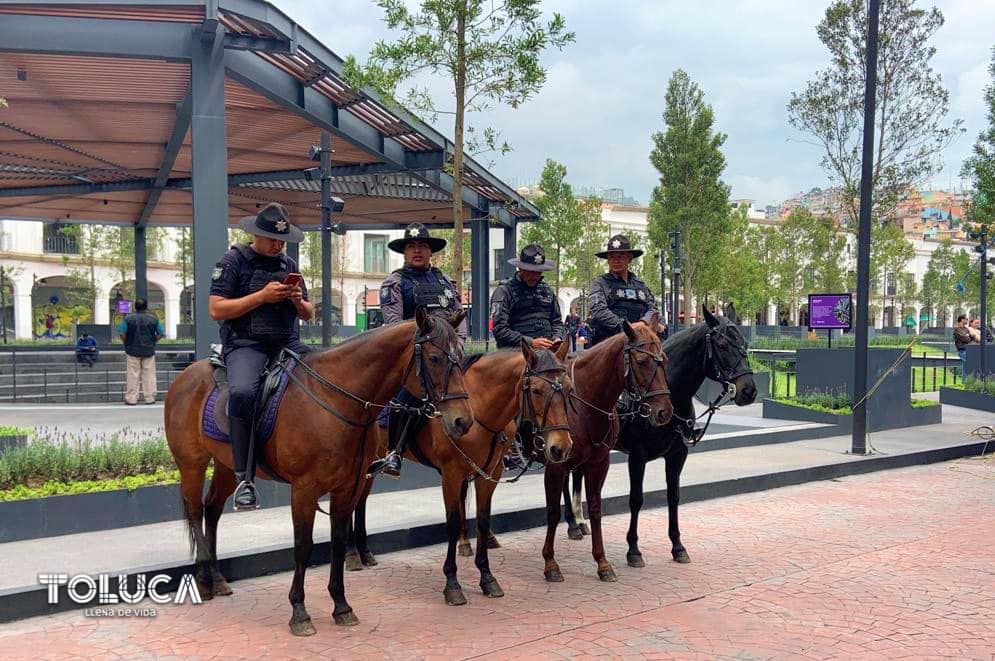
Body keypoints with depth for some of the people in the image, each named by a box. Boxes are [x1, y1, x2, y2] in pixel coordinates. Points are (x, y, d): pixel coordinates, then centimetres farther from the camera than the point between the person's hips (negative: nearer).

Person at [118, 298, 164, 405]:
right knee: (149, 375, 6)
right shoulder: (154, 319, 1)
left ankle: (131, 399, 6)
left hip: (133, 351, -1)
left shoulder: (128, 318, -4)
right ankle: (150, 398, 9)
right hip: (149, 351, 1)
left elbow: (122, 333, -6)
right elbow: (161, 334, 3)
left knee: (133, 376, 4)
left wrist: (127, 344, 8)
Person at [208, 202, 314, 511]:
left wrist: (299, 301, -3)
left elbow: (308, 314, 21)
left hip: (288, 344, 6)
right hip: (245, 344, -5)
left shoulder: (289, 265, 19)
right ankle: (243, 479, -25)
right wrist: (262, 295, -13)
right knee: (243, 392, -35)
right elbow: (216, 310, -7)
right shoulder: (233, 261, 3)